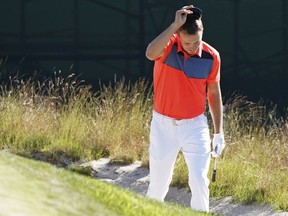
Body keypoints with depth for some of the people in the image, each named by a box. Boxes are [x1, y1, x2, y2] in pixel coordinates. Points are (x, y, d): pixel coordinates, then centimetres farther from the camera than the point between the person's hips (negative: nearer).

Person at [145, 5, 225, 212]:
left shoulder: (211, 56, -6)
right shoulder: (168, 45, -13)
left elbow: (214, 94, 6)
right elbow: (150, 53, -38)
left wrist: (219, 132, 8)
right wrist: (175, 25, -38)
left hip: (195, 127, 1)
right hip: (163, 125, -1)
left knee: (199, 181, -11)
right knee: (158, 185, 7)